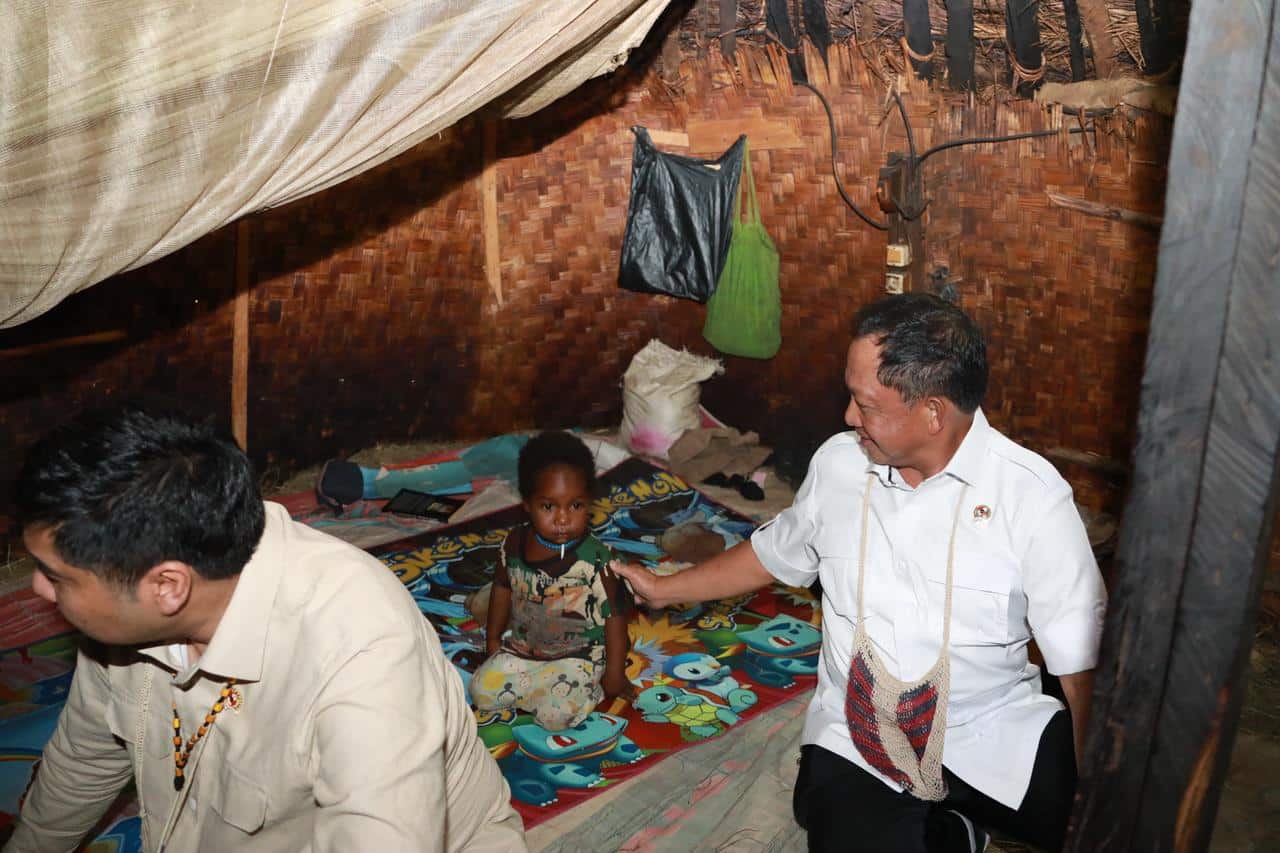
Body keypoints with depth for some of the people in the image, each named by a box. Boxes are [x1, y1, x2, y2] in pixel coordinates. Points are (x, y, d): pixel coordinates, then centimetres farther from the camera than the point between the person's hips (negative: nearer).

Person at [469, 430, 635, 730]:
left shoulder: (596, 559, -22)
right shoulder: (515, 544, -9)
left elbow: (615, 615, -14)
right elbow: (503, 588, 9)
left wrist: (615, 673, -9)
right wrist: (493, 638, 17)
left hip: (577, 657, -5)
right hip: (520, 647, 5)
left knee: (557, 714, -23)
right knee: (482, 692, -10)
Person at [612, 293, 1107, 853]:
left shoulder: (1032, 495, -12)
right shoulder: (838, 463, -1)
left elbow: (1081, 661, -13)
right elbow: (774, 555, 17)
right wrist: (663, 590, 24)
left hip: (996, 734, -2)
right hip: (856, 740, 2)